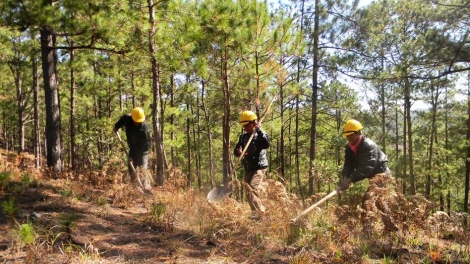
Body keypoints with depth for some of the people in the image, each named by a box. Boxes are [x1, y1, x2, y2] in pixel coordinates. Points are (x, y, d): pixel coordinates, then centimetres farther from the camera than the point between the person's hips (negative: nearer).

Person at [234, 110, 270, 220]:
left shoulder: (260, 134, -9)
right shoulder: (243, 137, 9)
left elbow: (266, 145, -30)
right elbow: (236, 150, 9)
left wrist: (258, 130, -31)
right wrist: (238, 152, -15)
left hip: (259, 168, -7)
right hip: (247, 169, 8)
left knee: (252, 189, -22)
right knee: (248, 192, 11)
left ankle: (259, 212, -16)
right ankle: (260, 211, 24)